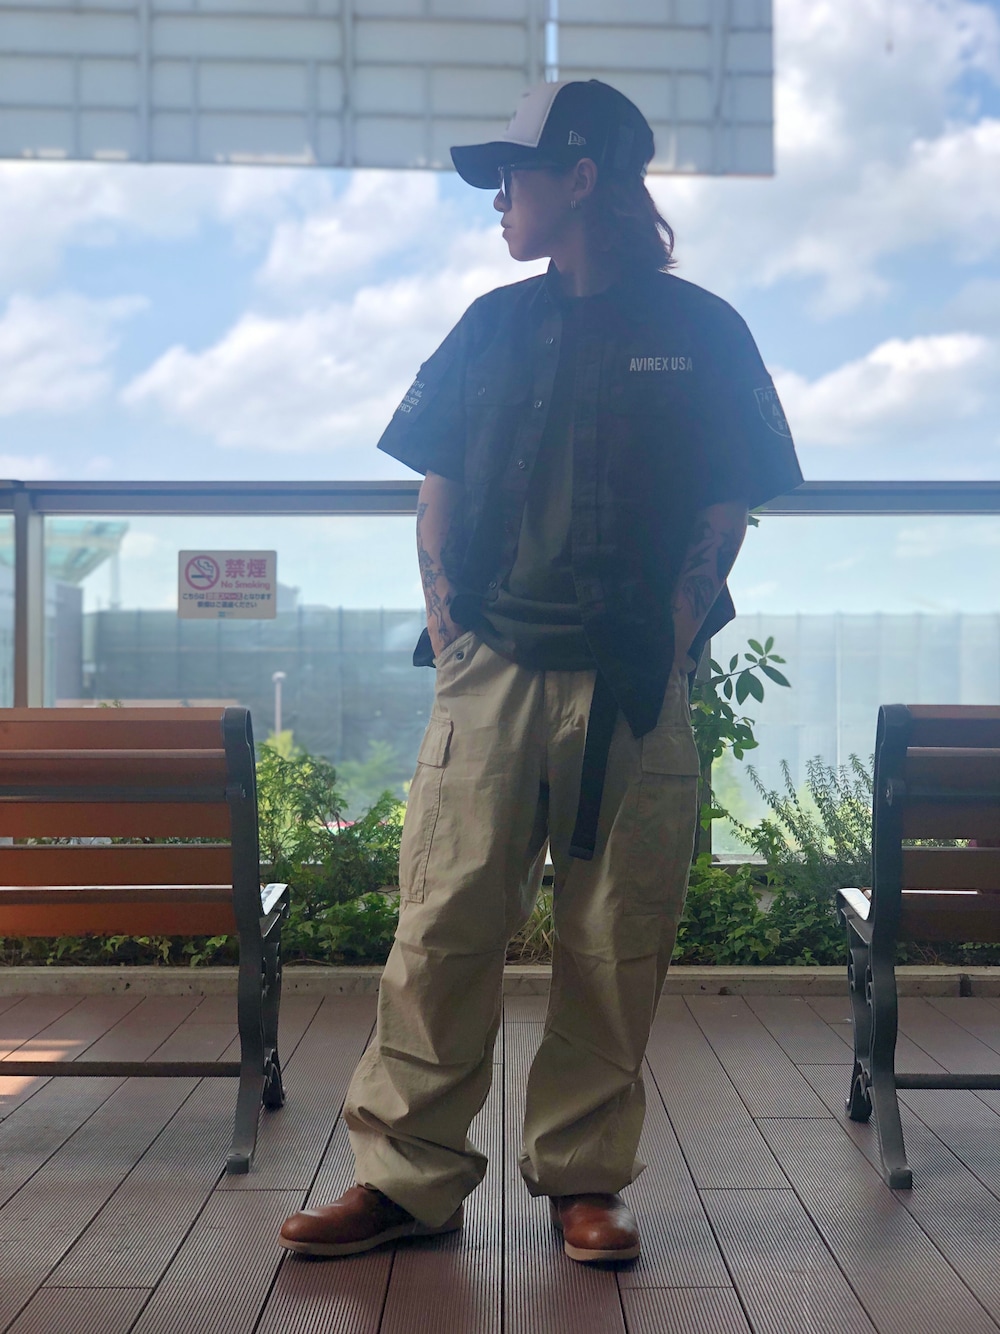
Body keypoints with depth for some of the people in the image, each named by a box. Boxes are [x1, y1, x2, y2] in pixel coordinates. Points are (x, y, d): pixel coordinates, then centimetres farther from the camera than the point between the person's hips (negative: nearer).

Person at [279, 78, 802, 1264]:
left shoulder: (699, 330, 7)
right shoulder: (494, 324, 14)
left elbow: (728, 505, 7)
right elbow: (436, 484, 16)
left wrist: (677, 634, -5)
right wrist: (443, 620, 4)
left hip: (634, 690, -1)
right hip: (490, 675, 2)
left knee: (614, 948, 3)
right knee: (443, 928, -2)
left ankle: (583, 1180, 18)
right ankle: (406, 1176, 9)